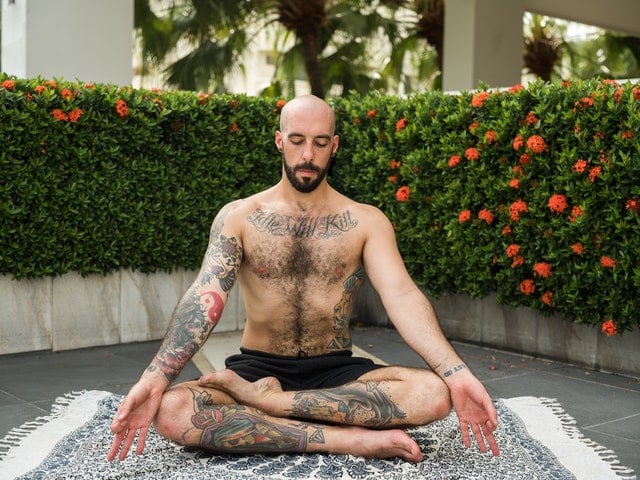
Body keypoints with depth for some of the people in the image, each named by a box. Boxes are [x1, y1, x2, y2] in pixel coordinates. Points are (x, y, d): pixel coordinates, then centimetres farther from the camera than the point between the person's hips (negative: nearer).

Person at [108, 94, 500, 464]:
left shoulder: (366, 222, 1)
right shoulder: (238, 217, 0)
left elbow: (402, 296, -12)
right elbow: (205, 298, -13)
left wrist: (457, 374, -29)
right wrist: (155, 379, -30)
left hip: (337, 372, 1)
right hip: (258, 367, 0)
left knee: (433, 393, -28)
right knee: (170, 410, -31)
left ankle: (262, 399, -22)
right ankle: (348, 439, -29)